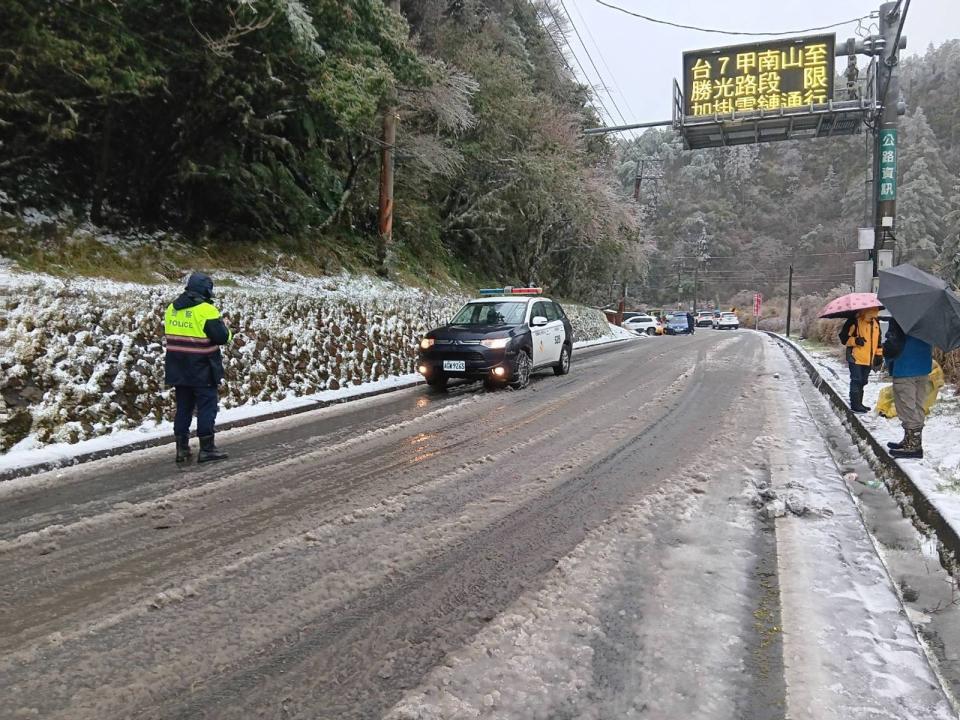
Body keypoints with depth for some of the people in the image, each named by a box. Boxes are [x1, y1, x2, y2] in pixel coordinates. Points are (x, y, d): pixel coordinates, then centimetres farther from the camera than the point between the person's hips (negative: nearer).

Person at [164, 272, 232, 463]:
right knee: (207, 406, 2)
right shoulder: (206, 310, -15)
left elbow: (172, 333, 17)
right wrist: (224, 327, 4)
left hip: (178, 369, 7)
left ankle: (182, 448, 18)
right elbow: (221, 337, -15)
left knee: (183, 407, 14)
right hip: (202, 369, -7)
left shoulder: (172, 308, 8)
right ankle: (207, 448, 3)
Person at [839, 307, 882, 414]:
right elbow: (843, 337, -8)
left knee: (863, 381, 13)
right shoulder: (854, 322, -10)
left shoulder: (876, 322, 10)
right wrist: (855, 341, -24)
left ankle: (859, 403, 23)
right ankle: (855, 404, 0)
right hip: (856, 358, -7)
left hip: (869, 359, 7)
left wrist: (879, 355, 18)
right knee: (856, 381, -6)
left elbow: (878, 339, 21)